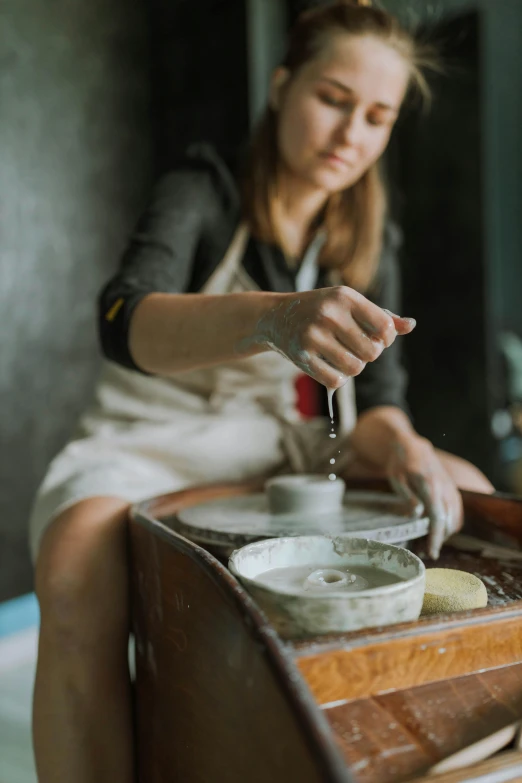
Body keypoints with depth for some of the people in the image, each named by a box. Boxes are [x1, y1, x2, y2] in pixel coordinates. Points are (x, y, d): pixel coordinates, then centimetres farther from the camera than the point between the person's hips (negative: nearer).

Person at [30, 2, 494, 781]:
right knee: (80, 569, -36)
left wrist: (398, 444, -25)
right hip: (157, 444, -4)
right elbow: (124, 322, -31)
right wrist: (275, 317, -51)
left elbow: (377, 394, 0)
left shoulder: (370, 237, 4)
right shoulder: (202, 191, -11)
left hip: (286, 444, 5)